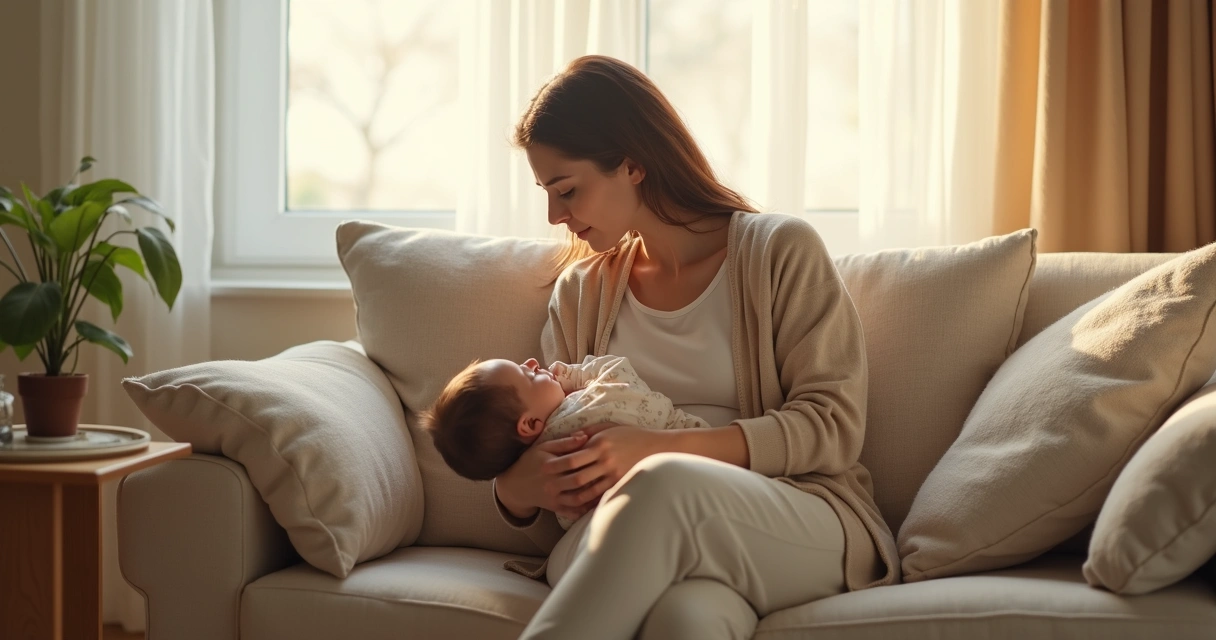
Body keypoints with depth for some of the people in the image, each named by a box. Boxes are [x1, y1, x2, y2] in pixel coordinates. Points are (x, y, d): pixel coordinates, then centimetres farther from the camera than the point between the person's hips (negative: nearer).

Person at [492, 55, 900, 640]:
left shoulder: (780, 250, 5)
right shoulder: (581, 291, 19)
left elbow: (833, 426, -4)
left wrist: (661, 451, -16)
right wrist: (514, 492, -9)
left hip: (808, 518, -1)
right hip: (656, 541, 1)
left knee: (665, 484, -39)